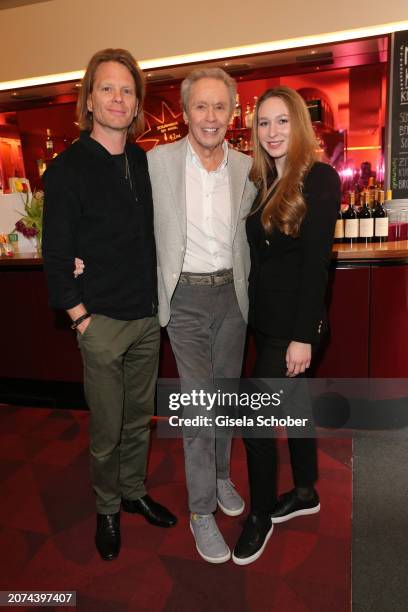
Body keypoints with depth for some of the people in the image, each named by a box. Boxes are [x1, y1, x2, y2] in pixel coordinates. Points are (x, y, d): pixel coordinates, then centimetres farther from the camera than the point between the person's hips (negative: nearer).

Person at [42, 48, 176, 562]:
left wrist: (158, 299, 8)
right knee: (107, 429, 8)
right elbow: (55, 255, -6)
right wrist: (80, 317, -8)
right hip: (101, 322, -4)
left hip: (148, 317, 5)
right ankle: (107, 509, 33)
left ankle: (134, 491, 39)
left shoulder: (147, 163, 8)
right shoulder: (67, 169, -6)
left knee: (139, 419, 18)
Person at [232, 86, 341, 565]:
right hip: (265, 318, 7)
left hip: (293, 322, -7)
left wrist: (303, 335, -19)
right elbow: (258, 254, 7)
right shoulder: (261, 182, 11)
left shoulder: (320, 179, -10)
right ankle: (305, 493, 39)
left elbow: (316, 261, -17)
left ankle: (260, 516, 20)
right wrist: (252, 311, 0)